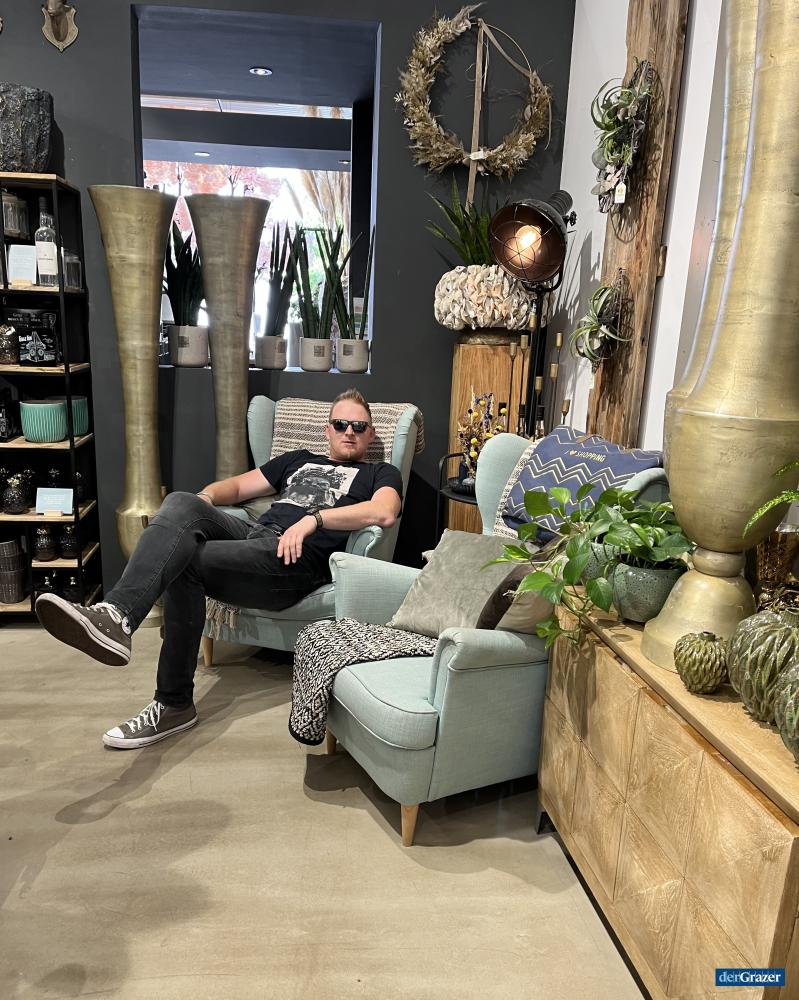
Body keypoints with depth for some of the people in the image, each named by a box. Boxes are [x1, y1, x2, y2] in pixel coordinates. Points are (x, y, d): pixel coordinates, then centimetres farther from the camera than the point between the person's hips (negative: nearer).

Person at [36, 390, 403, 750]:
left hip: (296, 559, -5)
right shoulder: (299, 460, 34)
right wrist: (208, 496, 5)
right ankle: (115, 616, -41)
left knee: (185, 565, -27)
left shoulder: (379, 473, 16)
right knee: (182, 503, -25)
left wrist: (313, 518, -19)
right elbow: (238, 485, 30)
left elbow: (385, 512, -8)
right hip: (253, 534, 6)